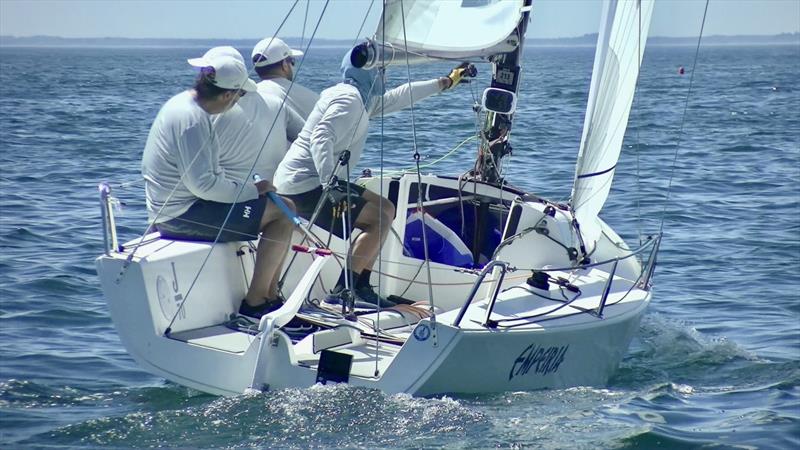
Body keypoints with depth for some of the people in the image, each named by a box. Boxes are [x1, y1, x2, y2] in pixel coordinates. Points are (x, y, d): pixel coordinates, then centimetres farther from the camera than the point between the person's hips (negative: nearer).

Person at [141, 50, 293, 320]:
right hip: (184, 214, -11)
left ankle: (271, 296, 16)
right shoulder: (192, 118, -21)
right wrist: (253, 190, -14)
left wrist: (246, 188, 11)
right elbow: (202, 183, -25)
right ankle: (254, 302, -5)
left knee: (281, 205, 16)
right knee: (282, 213, -12)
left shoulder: (183, 103, 12)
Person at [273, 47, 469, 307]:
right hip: (305, 186, -11)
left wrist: (446, 82, 40)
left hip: (318, 182, 11)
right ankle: (342, 292, -16)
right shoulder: (349, 99, -14)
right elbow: (321, 138, -29)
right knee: (380, 220, -15)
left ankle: (360, 288, 11)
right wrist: (330, 184, -39)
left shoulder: (361, 99, 18)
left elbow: (399, 97, 31)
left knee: (386, 209, 13)